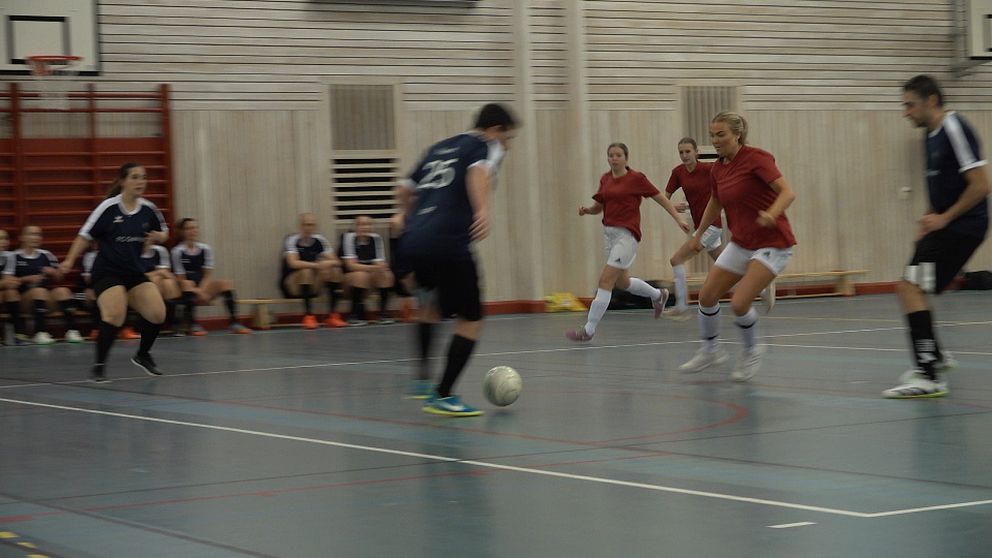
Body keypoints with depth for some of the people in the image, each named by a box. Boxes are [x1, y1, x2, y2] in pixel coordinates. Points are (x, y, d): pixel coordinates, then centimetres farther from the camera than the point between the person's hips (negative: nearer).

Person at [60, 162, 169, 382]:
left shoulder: (148, 209, 0)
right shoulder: (108, 207, -13)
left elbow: (164, 232, 16)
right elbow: (85, 235, -8)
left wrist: (159, 236, -7)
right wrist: (70, 260, -17)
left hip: (134, 271, 5)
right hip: (107, 271, -5)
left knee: (157, 313, -3)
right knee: (115, 315, -26)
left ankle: (143, 355, 24)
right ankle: (99, 365, -11)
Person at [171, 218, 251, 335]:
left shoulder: (206, 249, 4)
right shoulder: (177, 251, -9)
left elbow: (208, 274, 0)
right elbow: (180, 278, -11)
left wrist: (202, 290, -19)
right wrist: (198, 292, -22)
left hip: (203, 287, 4)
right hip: (187, 292, -4)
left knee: (226, 283, -17)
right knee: (189, 284, -36)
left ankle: (233, 322, -22)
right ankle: (192, 323, -33)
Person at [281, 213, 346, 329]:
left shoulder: (320, 240, 1)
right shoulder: (291, 240, -13)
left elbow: (336, 261, -5)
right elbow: (293, 263, -29)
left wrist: (329, 263, -29)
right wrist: (317, 265, -40)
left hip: (312, 287, 5)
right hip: (291, 285, -5)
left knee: (335, 271, -15)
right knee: (306, 271, -33)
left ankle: (333, 316, -16)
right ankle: (308, 316, -33)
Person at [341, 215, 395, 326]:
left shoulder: (376, 238, -4)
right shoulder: (349, 238, -16)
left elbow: (380, 263, -7)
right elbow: (351, 265, -24)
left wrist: (381, 267, -32)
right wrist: (374, 268, -35)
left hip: (370, 276, 4)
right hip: (348, 276, -4)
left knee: (387, 275, -21)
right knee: (361, 275, -35)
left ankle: (384, 313, -14)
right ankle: (355, 316, -28)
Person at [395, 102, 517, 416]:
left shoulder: (439, 148, 26)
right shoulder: (488, 146, 8)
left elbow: (404, 192, 28)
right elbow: (478, 172, -17)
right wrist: (482, 210, -32)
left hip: (413, 241, 7)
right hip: (449, 243, -7)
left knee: (431, 303, 33)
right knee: (470, 319, 4)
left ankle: (422, 378, 29)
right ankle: (443, 397, 0)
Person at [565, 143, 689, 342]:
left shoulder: (636, 178, -7)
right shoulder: (605, 179, 10)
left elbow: (660, 198, -1)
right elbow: (598, 206, 17)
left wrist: (678, 219, -4)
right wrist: (587, 210, -4)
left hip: (627, 234, -8)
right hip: (609, 233, 8)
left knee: (605, 280, -14)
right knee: (622, 282, 20)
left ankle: (589, 329, -11)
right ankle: (658, 295, 47)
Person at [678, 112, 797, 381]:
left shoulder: (755, 158, -17)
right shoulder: (718, 169, 5)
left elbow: (787, 192, -25)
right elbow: (715, 203, 25)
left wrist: (771, 215, -43)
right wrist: (699, 233, 32)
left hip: (772, 243, -7)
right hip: (741, 243, 7)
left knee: (739, 304, -17)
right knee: (707, 296, 3)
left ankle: (751, 353, 10)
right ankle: (710, 349, 26)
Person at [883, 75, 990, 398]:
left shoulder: (954, 130, -16)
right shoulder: (932, 134, 13)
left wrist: (944, 218, -17)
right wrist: (930, 220, 15)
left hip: (962, 226, -10)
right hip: (945, 226, 10)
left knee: (910, 287, -18)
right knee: (908, 288, 17)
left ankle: (929, 377, -20)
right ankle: (934, 357, 36)